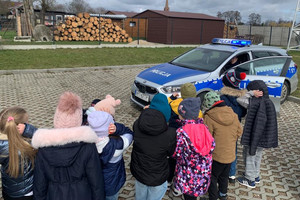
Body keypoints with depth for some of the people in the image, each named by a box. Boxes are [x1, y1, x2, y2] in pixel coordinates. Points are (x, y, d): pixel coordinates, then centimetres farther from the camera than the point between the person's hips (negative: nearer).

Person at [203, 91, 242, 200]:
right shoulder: (233, 115, -4)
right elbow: (239, 132, 8)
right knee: (224, 176, 26)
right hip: (230, 154, 6)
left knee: (212, 177, 12)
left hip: (216, 155, -6)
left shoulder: (209, 117, -22)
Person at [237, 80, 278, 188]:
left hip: (254, 136, -7)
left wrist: (250, 93, -12)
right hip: (264, 137, 7)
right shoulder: (269, 103, 2)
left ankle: (250, 180, 22)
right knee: (257, 156, 23)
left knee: (250, 155, 10)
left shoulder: (254, 102, -22)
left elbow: (239, 99, -16)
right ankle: (256, 176, 40)